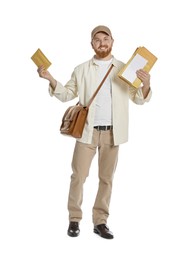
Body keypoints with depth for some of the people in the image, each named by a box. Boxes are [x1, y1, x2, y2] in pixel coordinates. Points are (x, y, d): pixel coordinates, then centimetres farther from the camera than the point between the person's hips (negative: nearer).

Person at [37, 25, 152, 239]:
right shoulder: (81, 70, 6)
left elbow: (139, 99, 3)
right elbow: (67, 94, 8)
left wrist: (146, 85, -18)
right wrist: (50, 79, -8)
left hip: (112, 132, 1)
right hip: (87, 131, -1)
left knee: (106, 178, 7)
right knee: (78, 176, -2)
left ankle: (100, 222, 16)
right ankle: (74, 220, 11)